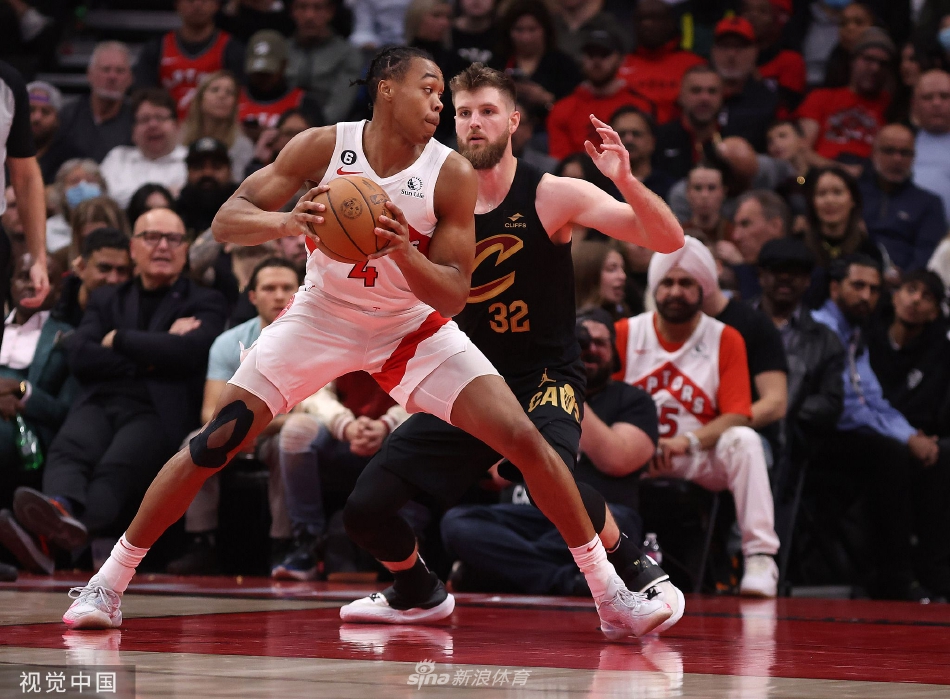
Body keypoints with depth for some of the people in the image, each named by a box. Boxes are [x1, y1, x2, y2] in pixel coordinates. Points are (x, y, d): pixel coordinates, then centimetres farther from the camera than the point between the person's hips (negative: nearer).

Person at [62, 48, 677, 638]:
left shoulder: (452, 174, -17)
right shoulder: (322, 147, -17)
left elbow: (453, 297, -17)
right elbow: (227, 221, -18)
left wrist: (404, 251, -37)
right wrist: (286, 222, -39)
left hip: (413, 325, 0)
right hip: (323, 318, 0)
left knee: (524, 439, -14)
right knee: (215, 443, -11)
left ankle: (609, 593, -3)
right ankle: (110, 582, 3)